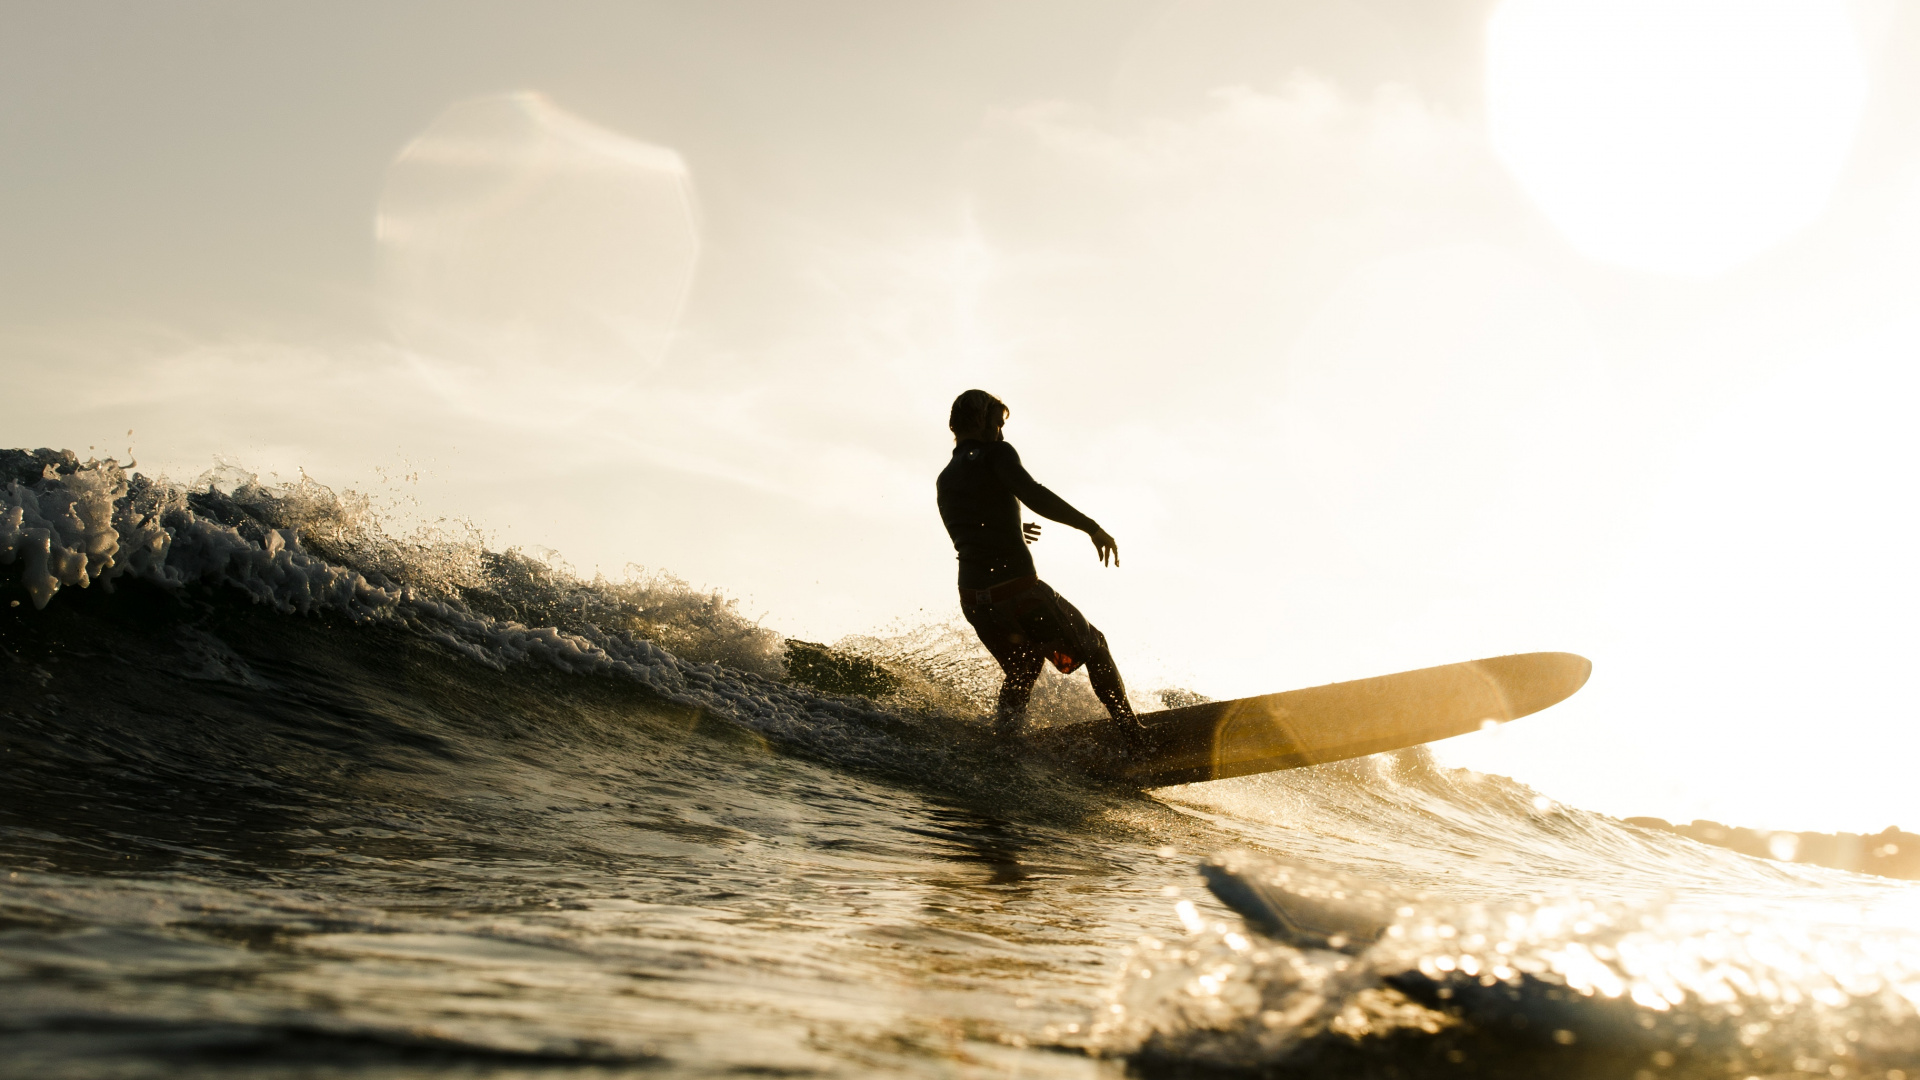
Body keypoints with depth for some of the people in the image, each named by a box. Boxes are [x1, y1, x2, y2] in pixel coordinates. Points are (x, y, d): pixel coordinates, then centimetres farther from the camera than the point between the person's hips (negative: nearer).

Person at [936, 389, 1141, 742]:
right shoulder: (996, 453, -1)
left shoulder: (944, 480, 19)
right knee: (1094, 646, 13)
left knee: (1021, 671, 28)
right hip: (1018, 590, -6)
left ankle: (1002, 739, 5)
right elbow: (1032, 494, -19)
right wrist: (1091, 526, -19)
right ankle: (1133, 737, 9)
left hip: (974, 601, 6)